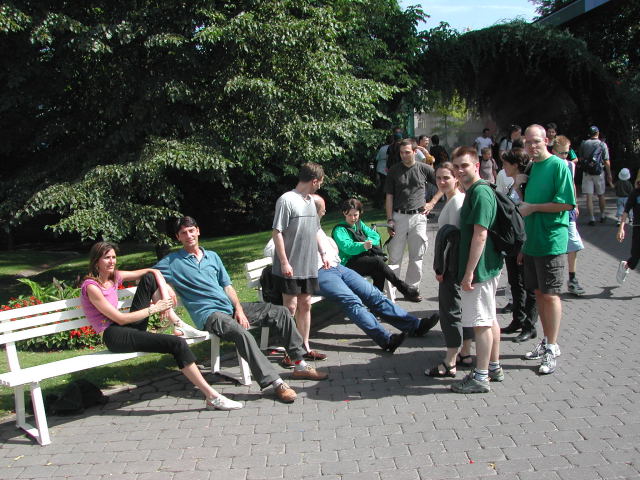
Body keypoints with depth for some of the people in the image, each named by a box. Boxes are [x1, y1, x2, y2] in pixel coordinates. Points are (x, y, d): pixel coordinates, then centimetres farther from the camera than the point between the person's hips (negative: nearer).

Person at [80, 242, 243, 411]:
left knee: (150, 278, 2)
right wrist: (153, 309, -11)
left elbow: (154, 272, 11)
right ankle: (212, 397, -20)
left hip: (129, 327, 8)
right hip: (114, 337, -8)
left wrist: (165, 297, -5)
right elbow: (120, 318, -16)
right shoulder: (91, 287, -12)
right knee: (177, 344, -23)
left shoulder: (114, 276, 11)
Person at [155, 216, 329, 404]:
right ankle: (276, 383, -33)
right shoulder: (172, 262, 2)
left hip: (230, 306, 7)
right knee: (241, 334, -37)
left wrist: (239, 308, 0)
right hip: (209, 314, -7)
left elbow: (227, 286, 16)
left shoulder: (212, 256, 18)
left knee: (281, 312, -3)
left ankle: (300, 365, 3)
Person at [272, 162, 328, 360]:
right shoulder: (287, 200, -13)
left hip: (309, 266, 8)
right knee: (290, 307, -1)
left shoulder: (310, 201, 12)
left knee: (305, 305, 12)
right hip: (290, 267, -7)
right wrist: (284, 262, -18)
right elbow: (277, 233, -15)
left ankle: (305, 348, 21)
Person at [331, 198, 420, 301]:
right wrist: (363, 246, -35)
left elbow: (375, 235, 13)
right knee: (377, 261, -28)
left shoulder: (360, 224, 23)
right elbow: (346, 246, -18)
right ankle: (403, 287, -24)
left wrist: (368, 242, -9)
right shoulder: (339, 229, 0)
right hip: (348, 264, -6)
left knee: (379, 272, -27)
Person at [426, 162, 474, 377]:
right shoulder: (452, 200, 15)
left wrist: (441, 268, -16)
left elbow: (454, 236, -20)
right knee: (463, 308, 16)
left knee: (449, 311, -5)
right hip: (455, 265, 10)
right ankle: (465, 354, 28)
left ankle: (449, 364, 1)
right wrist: (441, 266, 18)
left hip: (453, 266, -10)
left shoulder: (456, 201, -16)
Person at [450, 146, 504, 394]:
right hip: (488, 267, 10)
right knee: (489, 319, 18)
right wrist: (469, 270, 21)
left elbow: (480, 235, -24)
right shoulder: (474, 191, 14)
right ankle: (494, 367, 30)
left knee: (482, 323, -2)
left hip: (479, 270, -10)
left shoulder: (480, 192, -18)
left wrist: (469, 272, -23)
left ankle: (480, 377, 7)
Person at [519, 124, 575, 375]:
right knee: (538, 293, 14)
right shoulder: (532, 167, 13)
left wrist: (532, 207, -14)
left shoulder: (558, 166, -11)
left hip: (551, 242, -8)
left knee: (550, 295, -2)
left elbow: (567, 203, -17)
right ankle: (546, 342, 27)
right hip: (532, 241, 8)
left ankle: (552, 348, 8)